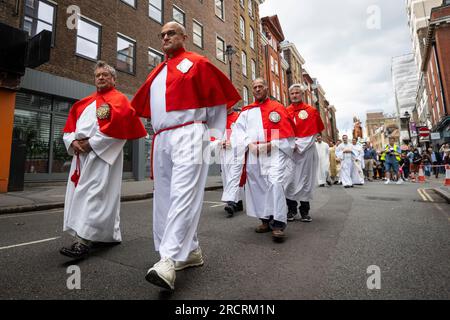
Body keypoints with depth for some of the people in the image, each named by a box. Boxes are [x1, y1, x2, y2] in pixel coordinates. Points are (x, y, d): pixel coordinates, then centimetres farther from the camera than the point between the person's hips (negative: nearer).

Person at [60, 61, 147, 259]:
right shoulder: (85, 103, 23)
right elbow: (70, 126, 19)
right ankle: (109, 235, 19)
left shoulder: (119, 100, 1)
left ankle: (84, 240, -14)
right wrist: (73, 142, -2)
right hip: (81, 154, 8)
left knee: (95, 194, -14)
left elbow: (115, 128, -14)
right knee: (80, 193, 10)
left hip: (103, 154, -8)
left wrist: (91, 143, -15)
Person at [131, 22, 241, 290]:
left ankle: (169, 261, -16)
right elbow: (147, 107, 30)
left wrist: (214, 134, 5)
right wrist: (161, 133, 20)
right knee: (166, 198, 6)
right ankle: (190, 251, 17)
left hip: (188, 136, -7)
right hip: (161, 140, 7)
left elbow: (220, 100, 6)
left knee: (183, 196, -16)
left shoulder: (197, 63, 7)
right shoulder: (156, 74, 24)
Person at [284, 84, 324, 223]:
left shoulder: (312, 111, 6)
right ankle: (291, 210, 13)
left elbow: (314, 132, 7)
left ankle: (305, 211, 14)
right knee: (290, 179, 0)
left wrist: (299, 145, -2)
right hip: (289, 150, 1)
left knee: (305, 180, 3)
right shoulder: (285, 112, 9)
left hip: (306, 150, -1)